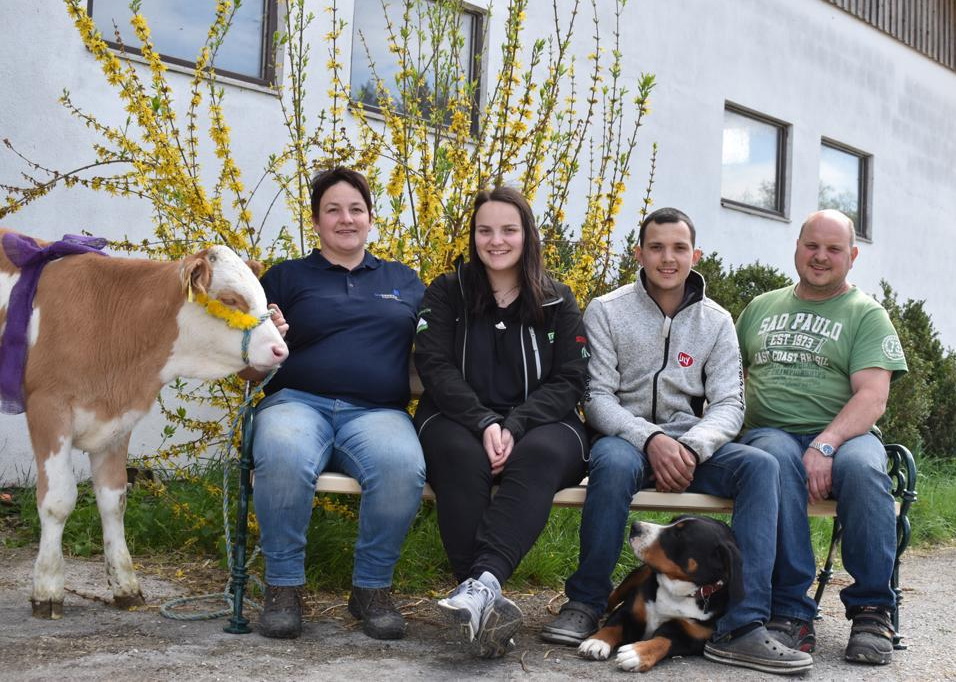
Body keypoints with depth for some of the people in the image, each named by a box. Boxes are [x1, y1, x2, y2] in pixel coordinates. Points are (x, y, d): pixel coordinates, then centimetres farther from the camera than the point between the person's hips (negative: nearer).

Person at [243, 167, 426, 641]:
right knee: (284, 459, -37)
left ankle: (372, 588, -11)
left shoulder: (404, 282, 23)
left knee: (404, 467, -34)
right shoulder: (286, 277, 17)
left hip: (377, 412, 1)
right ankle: (283, 586, -15)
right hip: (297, 402, -1)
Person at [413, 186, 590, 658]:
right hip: (459, 423, 0)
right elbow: (435, 367, -3)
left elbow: (569, 380, 2)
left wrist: (516, 427, -17)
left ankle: (483, 581, -51)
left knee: (540, 456, -35)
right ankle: (487, 601, -41)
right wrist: (485, 423, -20)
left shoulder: (557, 302, 11)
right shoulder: (446, 292, 9)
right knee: (462, 456, -36)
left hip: (539, 424, 1)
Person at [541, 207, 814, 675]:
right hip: (624, 437, -3)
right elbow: (597, 397, -6)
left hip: (692, 443, 3)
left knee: (760, 466, -26)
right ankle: (585, 602, -18)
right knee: (614, 463, -38)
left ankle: (741, 627, -28)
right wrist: (650, 439, -24)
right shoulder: (606, 312, 1)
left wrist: (691, 446, -21)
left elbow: (728, 405, 1)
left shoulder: (716, 321, 8)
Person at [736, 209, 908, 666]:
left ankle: (871, 610, -19)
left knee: (862, 466, -37)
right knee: (776, 458, -36)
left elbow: (872, 396, -5)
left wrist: (826, 443, -23)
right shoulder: (760, 308, 21)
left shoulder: (866, 314, 9)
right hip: (769, 433, 1)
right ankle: (791, 608, -29)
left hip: (843, 436, -1)